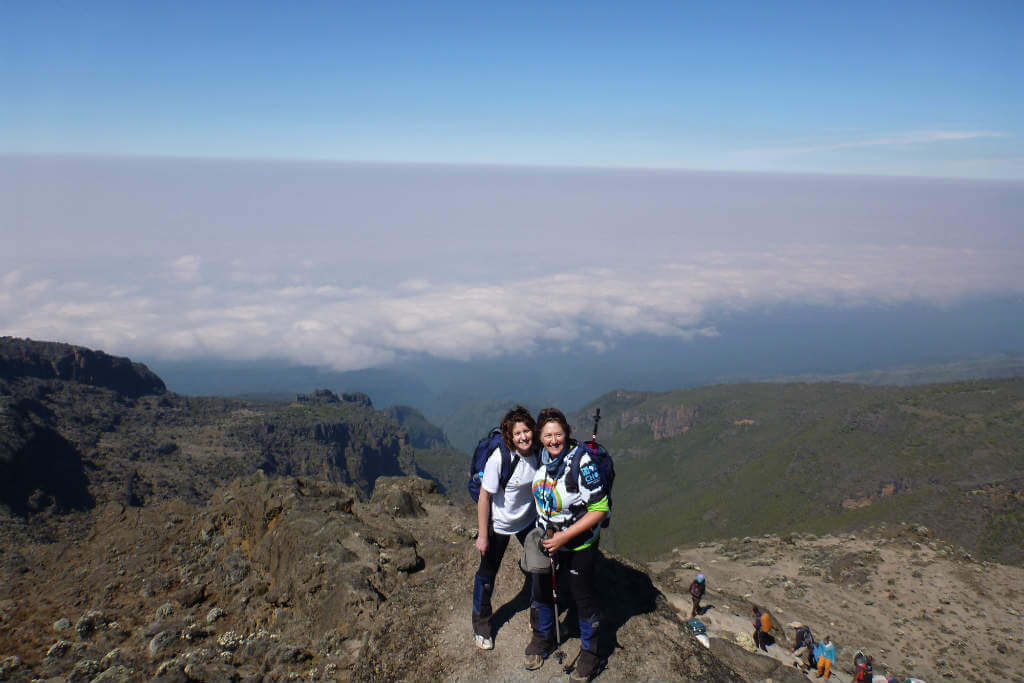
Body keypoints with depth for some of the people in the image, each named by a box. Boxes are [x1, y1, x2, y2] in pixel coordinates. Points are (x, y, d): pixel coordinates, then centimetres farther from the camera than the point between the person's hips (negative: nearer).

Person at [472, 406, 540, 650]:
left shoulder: (539, 452, -15)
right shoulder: (499, 458, -29)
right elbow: (484, 497, -21)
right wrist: (482, 535, -16)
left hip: (529, 520, 4)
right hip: (498, 524, -4)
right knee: (487, 573, 10)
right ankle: (482, 623, 35)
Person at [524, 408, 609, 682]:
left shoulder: (582, 461, -27)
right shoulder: (542, 457, -8)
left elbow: (600, 509, -26)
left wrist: (564, 536, -27)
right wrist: (545, 532, 13)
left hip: (578, 545, -5)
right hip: (546, 539, 5)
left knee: (583, 597, 12)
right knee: (541, 591, 19)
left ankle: (590, 652, 35)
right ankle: (543, 638, 46)